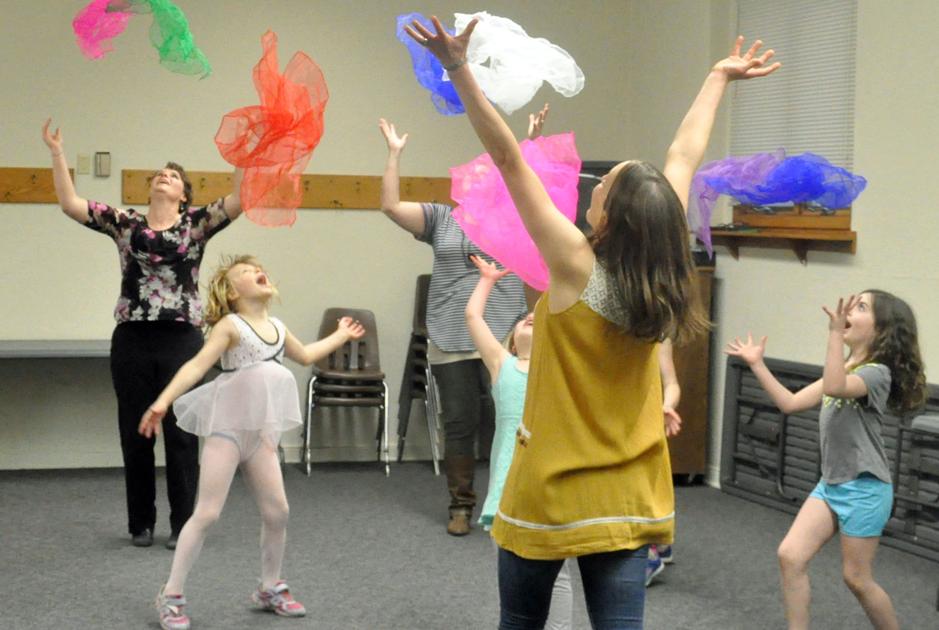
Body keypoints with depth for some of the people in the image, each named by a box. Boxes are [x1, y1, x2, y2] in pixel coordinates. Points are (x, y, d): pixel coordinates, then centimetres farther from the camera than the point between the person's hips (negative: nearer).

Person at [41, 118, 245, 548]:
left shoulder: (196, 223, 5)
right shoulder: (124, 223, 9)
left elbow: (238, 201, -10)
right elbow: (69, 204, 2)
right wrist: (57, 153, -4)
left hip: (182, 339, -2)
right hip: (131, 340, 2)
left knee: (180, 433, 1)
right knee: (135, 434, 8)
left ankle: (182, 525, 11)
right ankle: (141, 524, 20)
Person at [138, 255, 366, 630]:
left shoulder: (277, 328, 11)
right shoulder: (230, 325, -8)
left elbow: (304, 356, 32)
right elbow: (197, 366, -19)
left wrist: (341, 335, 42)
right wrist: (162, 402, -30)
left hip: (261, 432, 6)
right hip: (227, 427, -6)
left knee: (277, 512, 6)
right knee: (207, 513, -9)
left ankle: (269, 589, 25)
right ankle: (172, 596, -1)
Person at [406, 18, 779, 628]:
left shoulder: (576, 267, -18)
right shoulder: (662, 277, -6)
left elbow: (509, 158, -21)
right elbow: (684, 159, 6)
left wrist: (459, 69, -21)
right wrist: (718, 79, 20)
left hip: (551, 492, -3)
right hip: (629, 501, 4)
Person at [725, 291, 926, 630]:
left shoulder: (876, 373, -15)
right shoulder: (844, 371, 12)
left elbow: (834, 387, -36)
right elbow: (790, 403, 9)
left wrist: (835, 332, -39)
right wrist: (757, 364, 3)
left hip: (864, 490, -8)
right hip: (830, 485, 8)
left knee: (856, 578, 2)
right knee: (789, 556, -3)